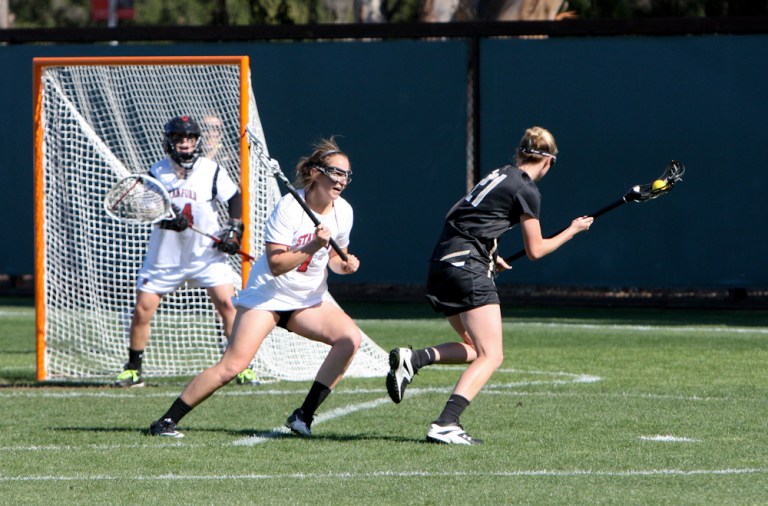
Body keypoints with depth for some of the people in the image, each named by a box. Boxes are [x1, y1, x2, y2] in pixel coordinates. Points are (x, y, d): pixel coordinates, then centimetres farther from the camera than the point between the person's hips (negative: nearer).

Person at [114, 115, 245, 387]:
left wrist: (234, 228, -7)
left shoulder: (212, 170, 1)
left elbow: (234, 198, 8)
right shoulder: (157, 172, 2)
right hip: (165, 256, 1)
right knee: (142, 310, -1)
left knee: (227, 303, -14)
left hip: (207, 253, -1)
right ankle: (133, 370, 14)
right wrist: (165, 217, -24)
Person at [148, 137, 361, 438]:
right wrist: (313, 246, -33)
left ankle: (304, 417, -12)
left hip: (309, 301, 6)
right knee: (232, 366, -17)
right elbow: (276, 264, -23)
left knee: (350, 338, -19)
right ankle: (166, 422, -7)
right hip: (267, 297, -6)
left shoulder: (343, 211, 0)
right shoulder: (289, 207, -19)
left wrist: (344, 264, -7)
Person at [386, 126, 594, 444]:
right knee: (491, 355, -10)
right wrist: (573, 230, 14)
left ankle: (412, 359, -5)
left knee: (475, 349, 18)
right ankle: (445, 425, -25)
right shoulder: (526, 191, -5)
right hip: (469, 268, -9)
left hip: (441, 263, 9)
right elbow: (535, 250, 1)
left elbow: (459, 217, 27)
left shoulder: (499, 175, 19)